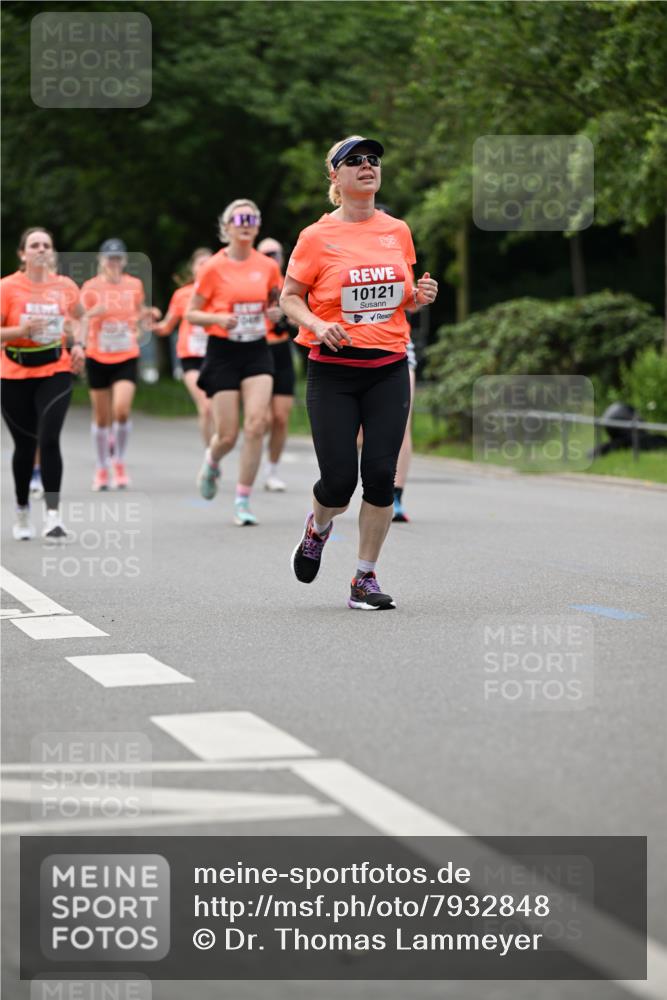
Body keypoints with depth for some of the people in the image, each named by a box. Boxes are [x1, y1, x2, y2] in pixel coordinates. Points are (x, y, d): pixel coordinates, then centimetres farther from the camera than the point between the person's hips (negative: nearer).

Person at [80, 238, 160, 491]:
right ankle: (101, 469, 21)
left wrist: (148, 317, -5)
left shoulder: (135, 285, 3)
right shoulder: (90, 287, -3)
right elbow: (81, 323, -2)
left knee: (121, 410, -18)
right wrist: (91, 314, -23)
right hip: (97, 358, 0)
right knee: (101, 417, 6)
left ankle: (119, 463, 3)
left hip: (126, 358, 0)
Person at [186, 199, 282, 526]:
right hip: (223, 353, -2)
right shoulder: (213, 268, -6)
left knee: (256, 424, -14)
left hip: (257, 352, 2)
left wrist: (276, 312, -2)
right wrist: (219, 318, -19)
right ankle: (211, 462, 36)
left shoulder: (268, 266, 4)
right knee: (227, 435, -2)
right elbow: (191, 314, -1)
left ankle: (243, 501, -4)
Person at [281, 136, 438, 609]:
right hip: (332, 373, -3)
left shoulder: (398, 231, 9)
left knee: (381, 474, -5)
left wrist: (420, 296, 0)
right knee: (339, 481, -6)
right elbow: (289, 297, 3)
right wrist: (317, 325, -16)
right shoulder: (317, 237, -3)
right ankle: (318, 527, 31)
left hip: (389, 370, 3)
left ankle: (366, 579, 9)